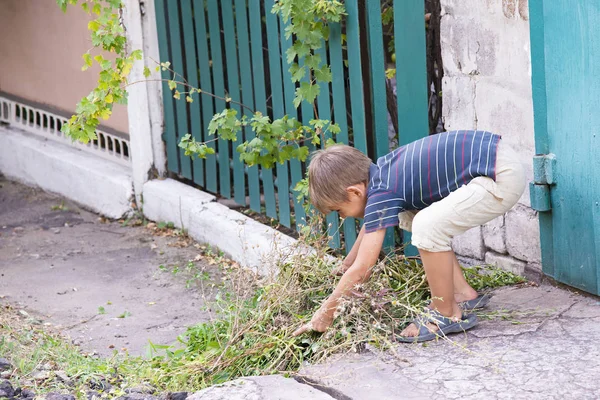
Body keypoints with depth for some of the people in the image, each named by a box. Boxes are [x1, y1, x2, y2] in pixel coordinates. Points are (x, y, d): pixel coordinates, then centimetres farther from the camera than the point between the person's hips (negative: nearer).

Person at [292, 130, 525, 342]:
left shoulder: (382, 195, -17)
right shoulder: (380, 172, 9)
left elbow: (360, 271, -13)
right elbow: (371, 222, 31)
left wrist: (325, 314, -3)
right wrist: (349, 262, 40)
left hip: (503, 177, -10)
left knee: (427, 226, -26)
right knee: (408, 216, 18)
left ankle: (447, 314, -6)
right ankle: (462, 294, 18)